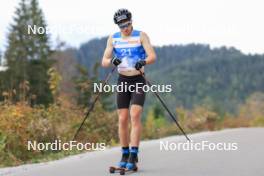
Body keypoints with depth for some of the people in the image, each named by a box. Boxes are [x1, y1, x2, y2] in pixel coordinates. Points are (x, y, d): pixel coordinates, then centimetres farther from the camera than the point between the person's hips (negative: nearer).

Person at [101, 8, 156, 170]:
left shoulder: (141, 36, -4)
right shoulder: (113, 39, 4)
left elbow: (153, 56, -13)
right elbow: (104, 61, 1)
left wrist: (143, 62, -35)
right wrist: (112, 61, -22)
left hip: (139, 81, -3)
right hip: (122, 81, 3)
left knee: (135, 116, -16)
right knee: (123, 119, 1)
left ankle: (134, 155, -16)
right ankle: (125, 155, 12)